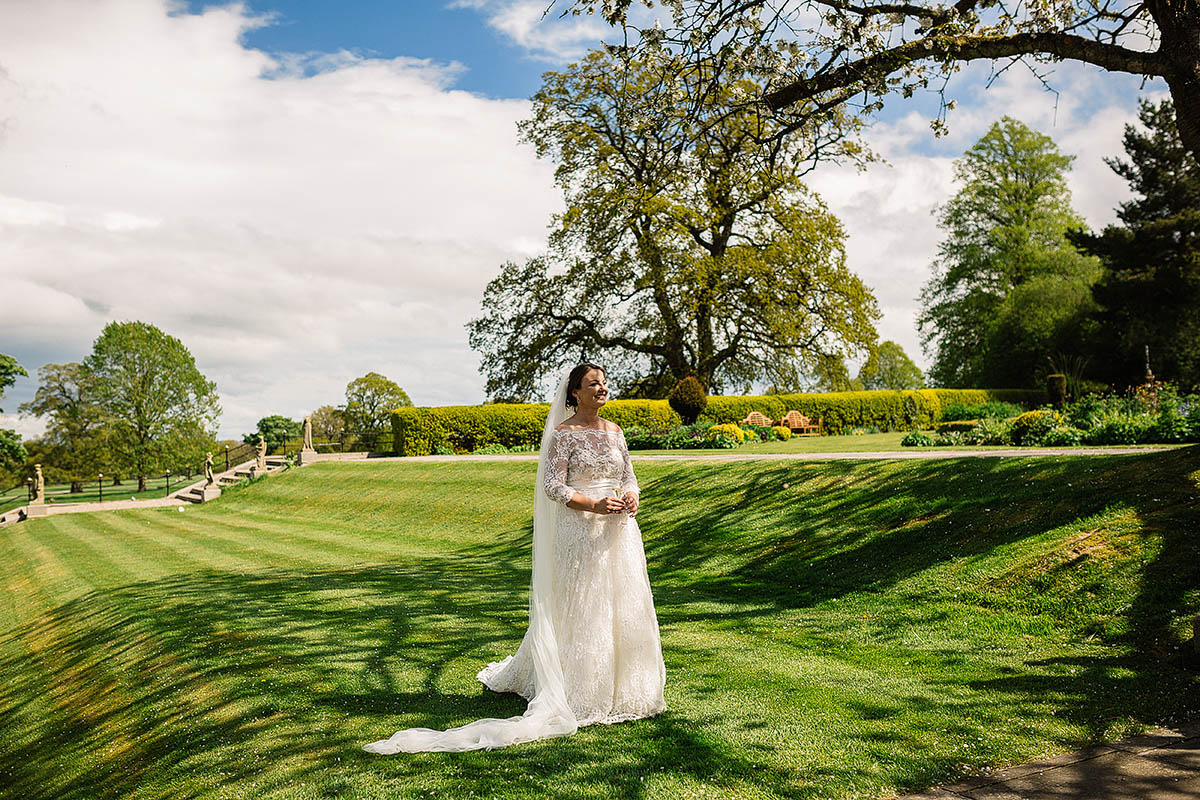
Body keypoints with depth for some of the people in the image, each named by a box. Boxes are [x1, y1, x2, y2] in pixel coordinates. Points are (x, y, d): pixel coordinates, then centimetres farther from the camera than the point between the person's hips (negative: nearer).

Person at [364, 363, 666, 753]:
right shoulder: (564, 434, -5)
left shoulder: (615, 432, 14)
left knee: (623, 607, 8)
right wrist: (594, 505, -22)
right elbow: (553, 486, -11)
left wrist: (631, 497, -5)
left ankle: (623, 686, 23)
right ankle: (586, 696, 8)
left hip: (619, 531, 6)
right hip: (580, 531, -6)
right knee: (583, 608, -2)